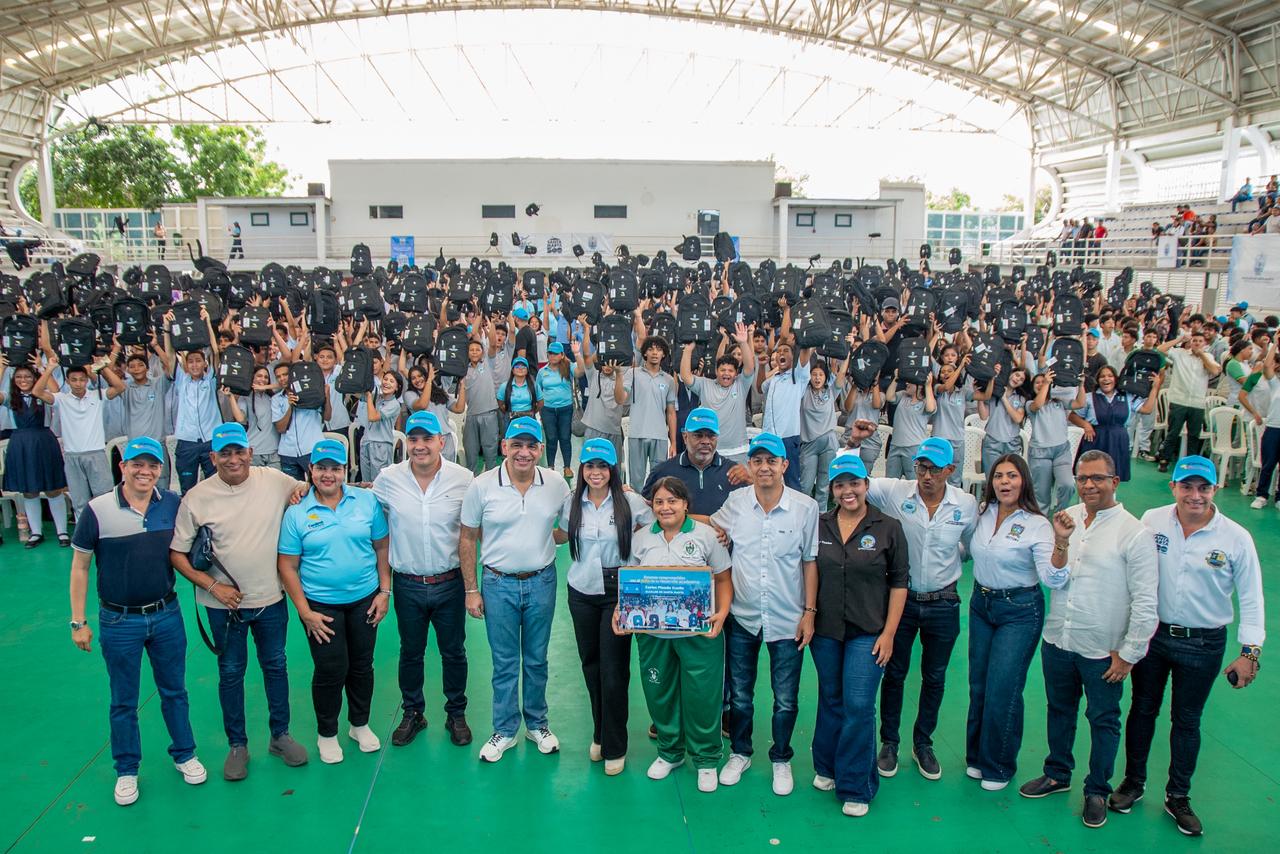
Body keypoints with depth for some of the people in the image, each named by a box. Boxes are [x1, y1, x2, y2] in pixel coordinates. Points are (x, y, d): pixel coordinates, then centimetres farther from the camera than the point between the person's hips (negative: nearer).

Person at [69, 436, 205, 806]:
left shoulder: (173, 504, -7)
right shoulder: (98, 510, -13)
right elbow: (80, 567, -5)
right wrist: (78, 622, -4)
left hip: (166, 615, 2)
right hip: (119, 621, -2)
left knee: (174, 690, 17)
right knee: (123, 702, 14)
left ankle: (184, 754, 35)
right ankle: (126, 770, 31)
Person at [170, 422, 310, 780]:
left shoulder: (274, 480, -8)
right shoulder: (196, 498, -10)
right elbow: (176, 553, -5)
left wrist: (302, 493, -13)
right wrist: (212, 585, -14)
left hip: (271, 598, 1)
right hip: (225, 603, -1)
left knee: (276, 666, 16)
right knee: (231, 673, 14)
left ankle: (280, 736, 34)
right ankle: (237, 745, 31)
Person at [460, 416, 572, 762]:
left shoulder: (556, 484, -6)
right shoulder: (482, 486, -10)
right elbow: (468, 539, -2)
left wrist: (551, 538, -7)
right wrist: (471, 590, -3)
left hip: (541, 581, 1)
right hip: (499, 584, -1)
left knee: (537, 660, 16)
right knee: (504, 663, 10)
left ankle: (537, 724, 33)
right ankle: (504, 731, 26)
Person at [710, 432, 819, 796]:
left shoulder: (806, 507, -9)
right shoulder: (735, 502, -5)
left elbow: (810, 561, -2)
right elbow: (711, 527, 15)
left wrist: (809, 612, -4)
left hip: (787, 621, -1)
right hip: (741, 617, 2)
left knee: (786, 700, 11)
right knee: (739, 694, 17)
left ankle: (781, 759, 34)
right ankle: (739, 753, 39)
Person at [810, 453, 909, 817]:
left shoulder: (888, 528, -4)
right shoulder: (819, 525, 1)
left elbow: (899, 582, -2)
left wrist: (889, 632, -6)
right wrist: (807, 618, 2)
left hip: (867, 633, -2)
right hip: (825, 630, 2)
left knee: (858, 705, -5)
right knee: (831, 701, 15)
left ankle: (856, 788, 11)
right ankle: (827, 768, 35)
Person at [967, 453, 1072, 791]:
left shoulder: (1037, 525, -16)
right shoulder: (982, 512, -1)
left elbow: (1053, 579, -25)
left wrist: (1061, 541, -36)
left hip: (1019, 611, -5)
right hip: (981, 603, 5)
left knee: (1002, 690, -1)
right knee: (978, 685, 13)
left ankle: (999, 766, 19)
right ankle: (976, 756, 31)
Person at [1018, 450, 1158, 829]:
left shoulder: (1134, 533, -13)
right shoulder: (1066, 517, 1)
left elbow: (1145, 600, -12)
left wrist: (1129, 652, -11)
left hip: (1102, 650, -4)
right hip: (1057, 639, 4)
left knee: (1103, 720, 13)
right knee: (1059, 709, 20)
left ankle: (1097, 791, 31)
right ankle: (1057, 774, 40)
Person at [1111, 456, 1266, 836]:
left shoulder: (1236, 538, -13)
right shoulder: (1152, 521, -10)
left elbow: (1251, 598, -5)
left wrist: (1250, 651, -7)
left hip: (1203, 644, -1)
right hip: (1152, 633, 1)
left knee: (1187, 720, 13)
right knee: (1142, 709, 15)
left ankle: (1178, 797, 31)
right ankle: (1133, 783, 34)